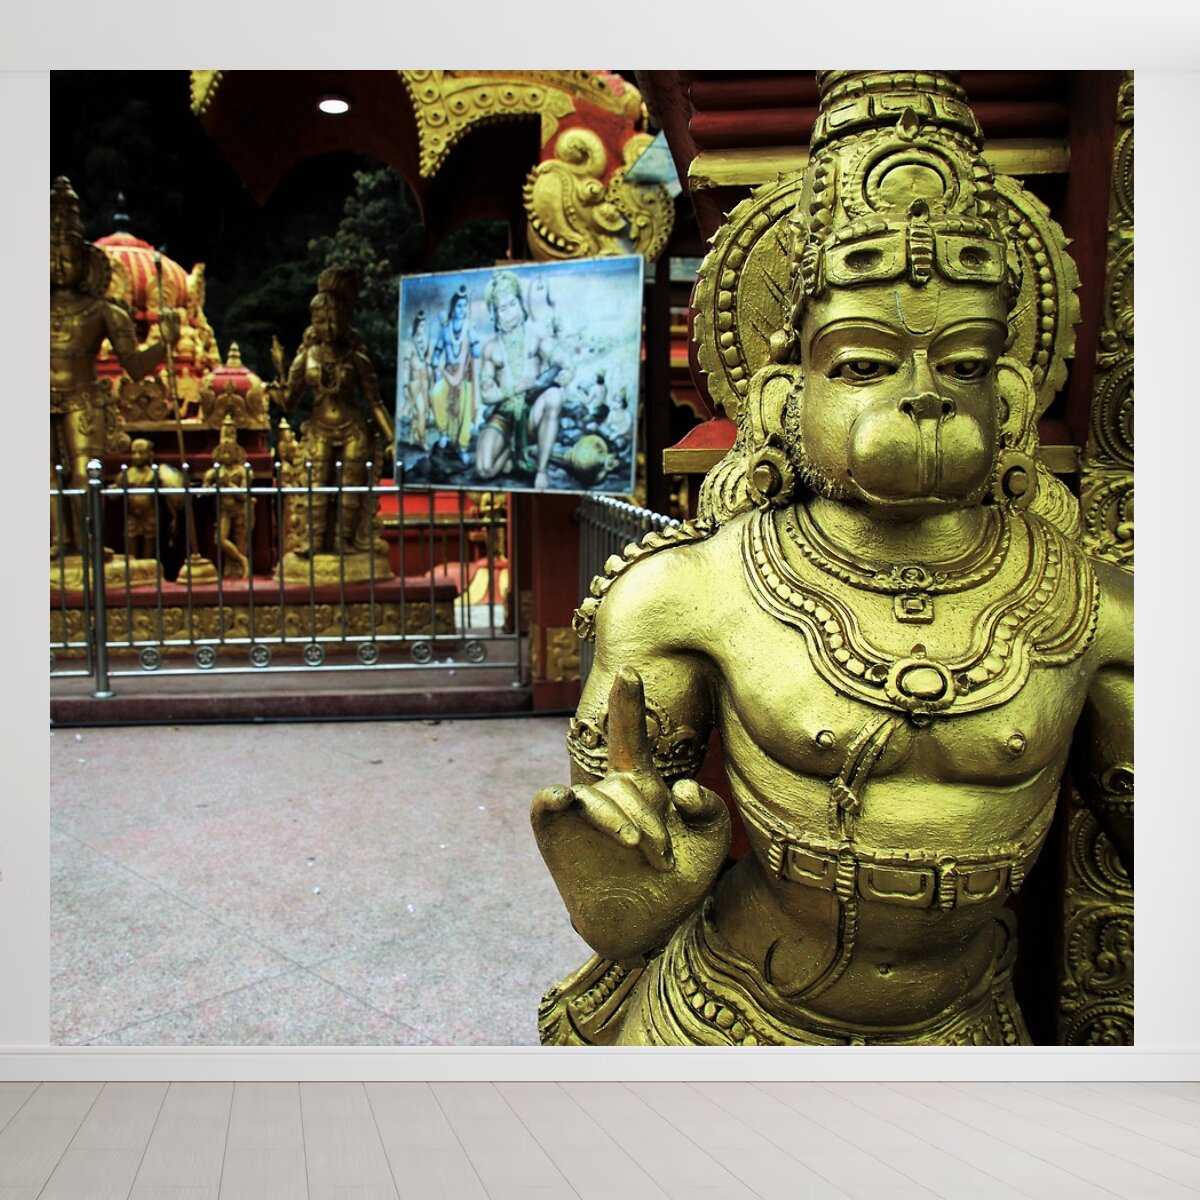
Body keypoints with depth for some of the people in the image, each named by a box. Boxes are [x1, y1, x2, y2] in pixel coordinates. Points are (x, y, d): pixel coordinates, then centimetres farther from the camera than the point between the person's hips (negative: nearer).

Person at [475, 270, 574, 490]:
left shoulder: (535, 334, 2)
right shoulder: (491, 348, 7)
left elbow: (566, 366, -9)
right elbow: (486, 394, 1)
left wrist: (564, 374, -33)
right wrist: (516, 388, -15)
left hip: (533, 413, -1)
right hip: (504, 415, 1)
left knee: (553, 395, -37)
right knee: (484, 469, -25)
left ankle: (542, 468, -26)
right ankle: (515, 452, 11)